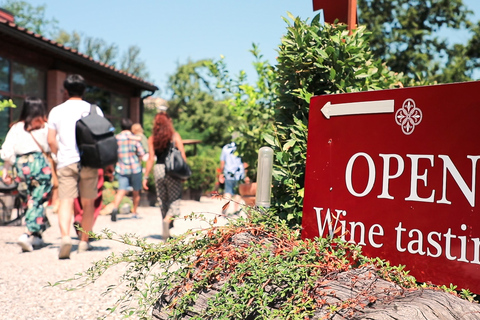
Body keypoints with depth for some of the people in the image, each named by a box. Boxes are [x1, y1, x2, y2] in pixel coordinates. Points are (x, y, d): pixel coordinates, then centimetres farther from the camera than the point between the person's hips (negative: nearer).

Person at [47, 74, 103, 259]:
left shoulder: (57, 111, 7)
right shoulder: (94, 109, 5)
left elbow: (51, 140, 2)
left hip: (66, 162, 0)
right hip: (89, 161, 0)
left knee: (65, 201, -4)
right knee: (88, 203, 12)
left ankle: (65, 237, -26)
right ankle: (84, 241, 19)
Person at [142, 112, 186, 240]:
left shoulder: (152, 139, 3)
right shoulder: (175, 136, -1)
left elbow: (151, 159, -1)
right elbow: (182, 156, -4)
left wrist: (146, 177, 4)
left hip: (158, 169, 3)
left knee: (163, 201, 13)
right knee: (174, 201, 3)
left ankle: (167, 233, 18)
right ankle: (167, 220, -26)